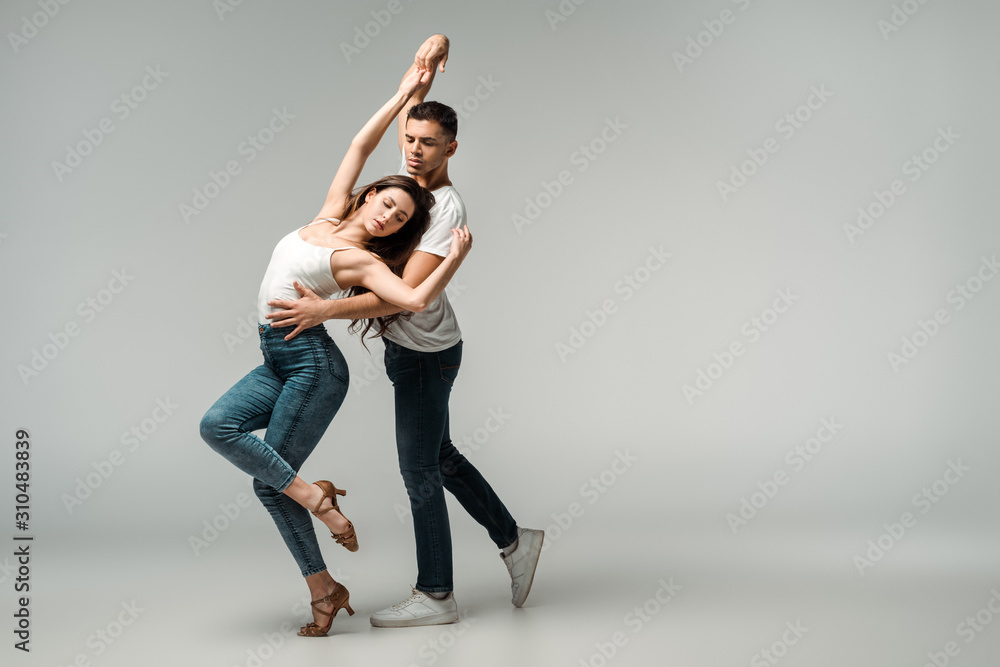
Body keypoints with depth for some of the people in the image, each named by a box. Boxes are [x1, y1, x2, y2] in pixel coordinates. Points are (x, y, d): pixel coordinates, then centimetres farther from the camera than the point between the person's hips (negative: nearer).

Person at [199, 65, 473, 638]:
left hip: (313, 362, -7)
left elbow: (417, 298, -25)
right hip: (278, 363, 7)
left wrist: (456, 257, -15)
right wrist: (405, 93, 13)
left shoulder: (362, 259, -8)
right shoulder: (330, 217, 9)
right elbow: (361, 145, 10)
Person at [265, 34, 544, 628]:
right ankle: (513, 540, 31)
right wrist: (432, 56, -3)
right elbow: (412, 100, 16)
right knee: (439, 456, 18)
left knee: (419, 468, -1)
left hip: (426, 353, -9)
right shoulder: (411, 172, 1)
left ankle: (436, 595, 12)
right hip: (406, 347, 9)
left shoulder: (447, 209, -23)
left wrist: (327, 310, -33)